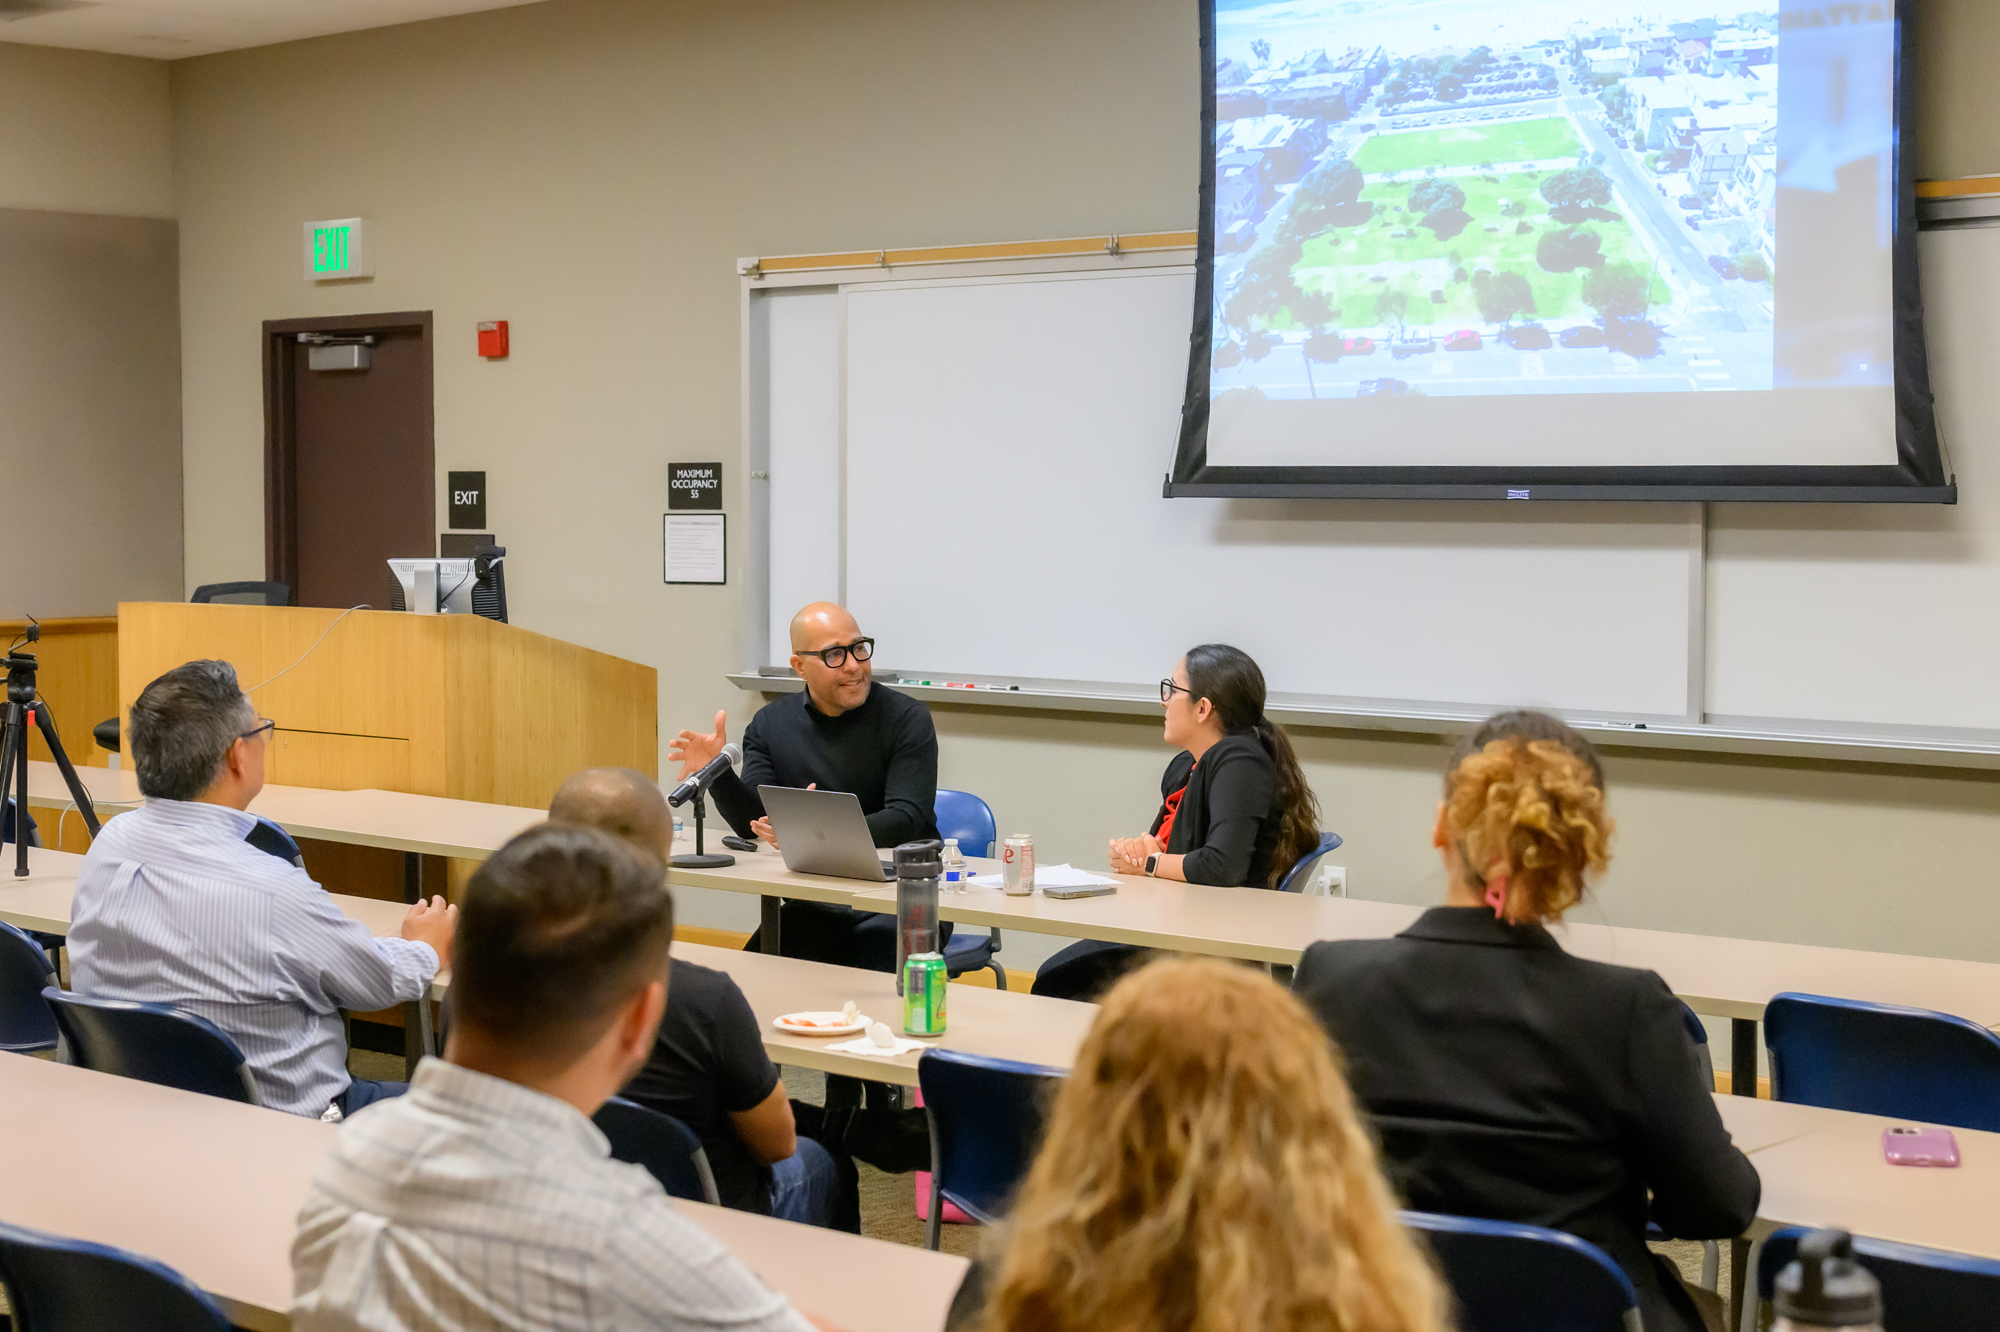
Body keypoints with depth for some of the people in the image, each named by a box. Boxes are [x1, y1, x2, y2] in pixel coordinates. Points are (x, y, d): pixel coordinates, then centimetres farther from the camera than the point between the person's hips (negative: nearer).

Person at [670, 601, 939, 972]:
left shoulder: (906, 718, -5)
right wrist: (716, 772, -18)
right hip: (814, 907, 3)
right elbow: (752, 823, 1)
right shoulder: (770, 725, 8)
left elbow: (906, 819, -15)